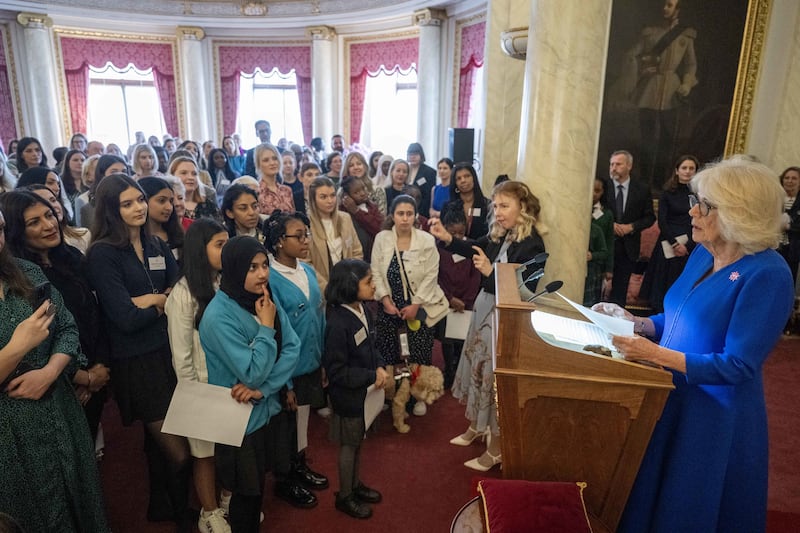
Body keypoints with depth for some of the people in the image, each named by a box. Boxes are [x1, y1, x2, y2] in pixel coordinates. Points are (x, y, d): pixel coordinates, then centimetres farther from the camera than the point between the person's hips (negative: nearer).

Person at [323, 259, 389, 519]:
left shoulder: (362, 310, -2)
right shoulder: (338, 323, -29)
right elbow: (336, 370, -25)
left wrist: (380, 367, -7)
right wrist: (372, 377, -22)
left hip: (364, 390, 8)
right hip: (348, 394, -8)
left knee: (358, 441, 23)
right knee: (348, 444, 11)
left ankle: (355, 484, 44)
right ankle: (344, 496, 33)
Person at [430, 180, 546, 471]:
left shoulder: (531, 245, -21)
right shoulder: (500, 235, 1)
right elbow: (472, 249, 15)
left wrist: (489, 272, -31)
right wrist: (446, 238, -2)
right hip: (484, 310, 8)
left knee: (497, 378, 5)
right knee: (479, 369, 21)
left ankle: (496, 449, 25)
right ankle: (477, 426, 44)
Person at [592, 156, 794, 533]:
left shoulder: (767, 274, -21)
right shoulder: (702, 254, 4)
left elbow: (737, 367, -23)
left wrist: (655, 354, -26)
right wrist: (634, 323, -2)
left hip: (715, 419, -7)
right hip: (671, 400, 7)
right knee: (648, 501, 22)